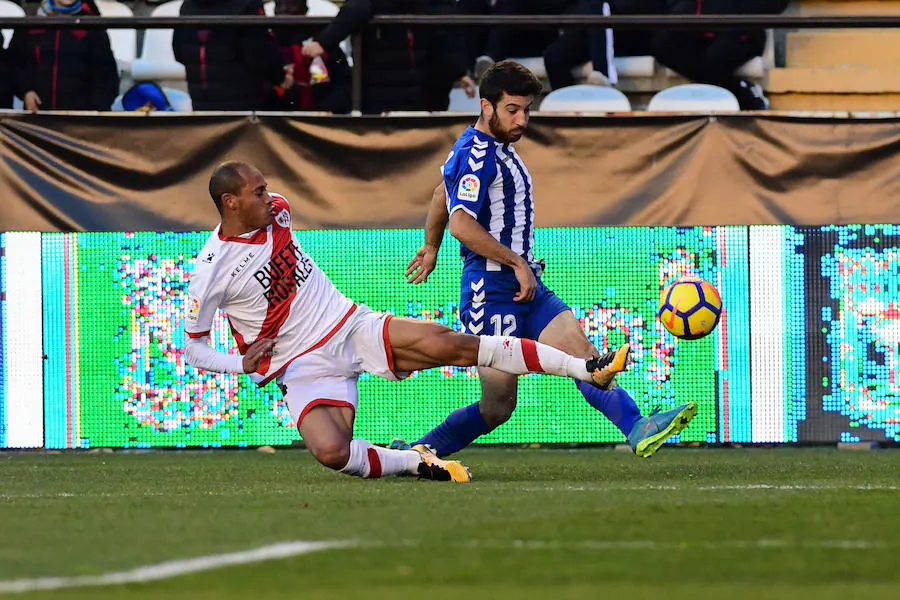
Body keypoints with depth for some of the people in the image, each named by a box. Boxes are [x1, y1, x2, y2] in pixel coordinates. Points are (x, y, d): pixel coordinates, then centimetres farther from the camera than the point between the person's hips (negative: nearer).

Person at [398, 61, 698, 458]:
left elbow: (442, 194, 34)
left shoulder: (496, 148, 18)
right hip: (492, 290, -9)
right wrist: (517, 262, -19)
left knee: (582, 353, -11)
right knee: (497, 406, -7)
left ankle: (637, 430, -26)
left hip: (528, 290, 9)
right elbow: (462, 224, -24)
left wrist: (431, 249, 48)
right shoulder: (476, 155, -13)